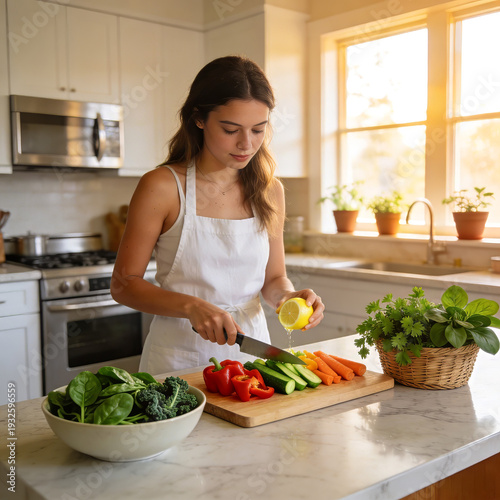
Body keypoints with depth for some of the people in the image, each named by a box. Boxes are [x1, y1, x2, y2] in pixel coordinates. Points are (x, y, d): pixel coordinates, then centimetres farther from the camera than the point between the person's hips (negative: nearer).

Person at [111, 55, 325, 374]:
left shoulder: (270, 191, 3)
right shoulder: (162, 187, -10)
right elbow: (123, 284, -7)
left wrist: (288, 296, -11)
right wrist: (192, 306, -21)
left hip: (250, 347, 3)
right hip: (179, 357, -3)